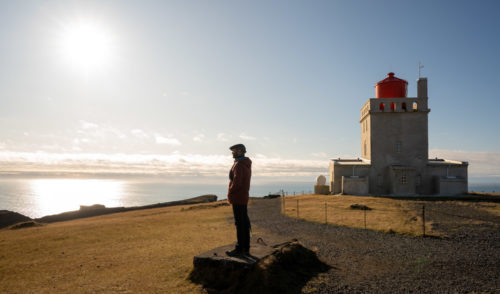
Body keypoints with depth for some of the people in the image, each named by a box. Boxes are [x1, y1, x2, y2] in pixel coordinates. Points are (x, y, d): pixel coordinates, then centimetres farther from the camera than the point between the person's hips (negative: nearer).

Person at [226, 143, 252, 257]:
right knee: (244, 223, 12)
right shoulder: (247, 165, 15)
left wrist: (229, 193, -10)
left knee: (239, 223, -4)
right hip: (244, 198, 10)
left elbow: (236, 183, -26)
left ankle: (239, 249, 2)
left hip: (237, 198, -10)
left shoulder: (238, 165, -16)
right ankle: (246, 248, 18)